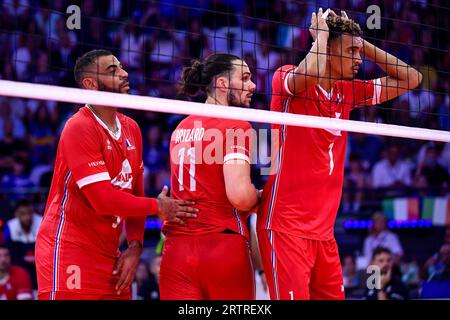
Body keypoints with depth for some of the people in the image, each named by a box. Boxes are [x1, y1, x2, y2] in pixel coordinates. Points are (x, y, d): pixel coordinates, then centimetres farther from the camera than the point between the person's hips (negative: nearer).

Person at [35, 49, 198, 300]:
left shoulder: (131, 128, 11)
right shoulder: (80, 128, -14)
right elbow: (104, 199, -20)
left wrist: (135, 247, 0)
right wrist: (158, 207, -8)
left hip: (109, 257, 8)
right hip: (69, 252, -7)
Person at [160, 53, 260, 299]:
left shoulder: (181, 128, 14)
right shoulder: (237, 127, -8)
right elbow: (239, 195, -19)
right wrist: (259, 196, 0)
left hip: (176, 249, 5)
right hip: (224, 247, -5)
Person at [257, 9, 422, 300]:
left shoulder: (347, 92, 12)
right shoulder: (287, 78, -7)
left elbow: (411, 79, 16)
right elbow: (312, 73, -31)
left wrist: (361, 43, 9)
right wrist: (321, 34, -11)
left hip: (324, 230, 7)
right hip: (286, 228, -7)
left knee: (333, 296, 5)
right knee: (294, 295, -12)